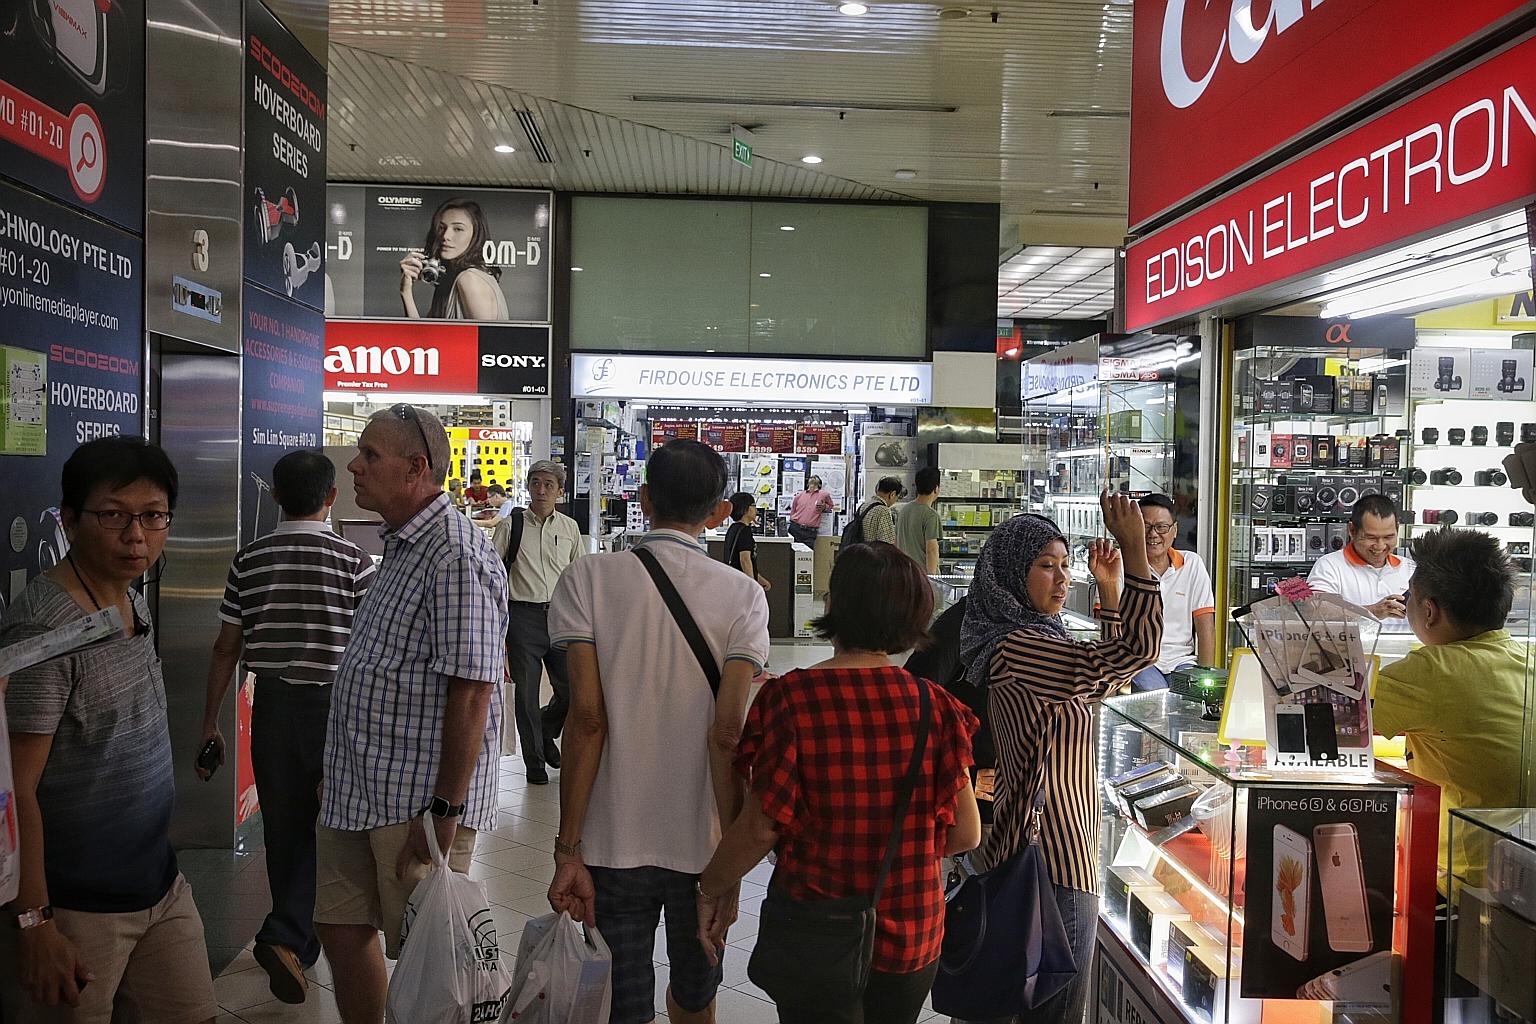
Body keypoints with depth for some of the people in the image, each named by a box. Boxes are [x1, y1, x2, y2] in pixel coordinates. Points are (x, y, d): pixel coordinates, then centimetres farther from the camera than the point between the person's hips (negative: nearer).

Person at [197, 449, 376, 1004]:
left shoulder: (249, 560, 1)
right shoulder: (354, 560, -9)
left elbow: (226, 649, 3)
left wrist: (210, 723, 11)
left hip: (272, 705, 3)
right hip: (335, 704, -3)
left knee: (283, 827, 16)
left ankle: (295, 937, 31)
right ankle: (288, 936, -6)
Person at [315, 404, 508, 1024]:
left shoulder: (456, 554, -19)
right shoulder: (401, 546, 13)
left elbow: (471, 691, -23)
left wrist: (444, 810, -23)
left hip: (419, 801, -9)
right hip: (356, 790, 9)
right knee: (341, 928, 17)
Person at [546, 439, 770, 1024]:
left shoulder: (589, 579, -8)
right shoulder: (743, 596, -8)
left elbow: (587, 719, -13)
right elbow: (727, 734, -14)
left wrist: (569, 850, -7)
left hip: (614, 845, 0)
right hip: (703, 846, 1)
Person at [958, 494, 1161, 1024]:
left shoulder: (1035, 636, 11)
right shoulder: (1016, 646, -21)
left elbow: (1105, 673, 21)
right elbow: (1136, 652, -26)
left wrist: (1109, 589, 13)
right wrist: (1135, 549, -28)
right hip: (1054, 854, -10)